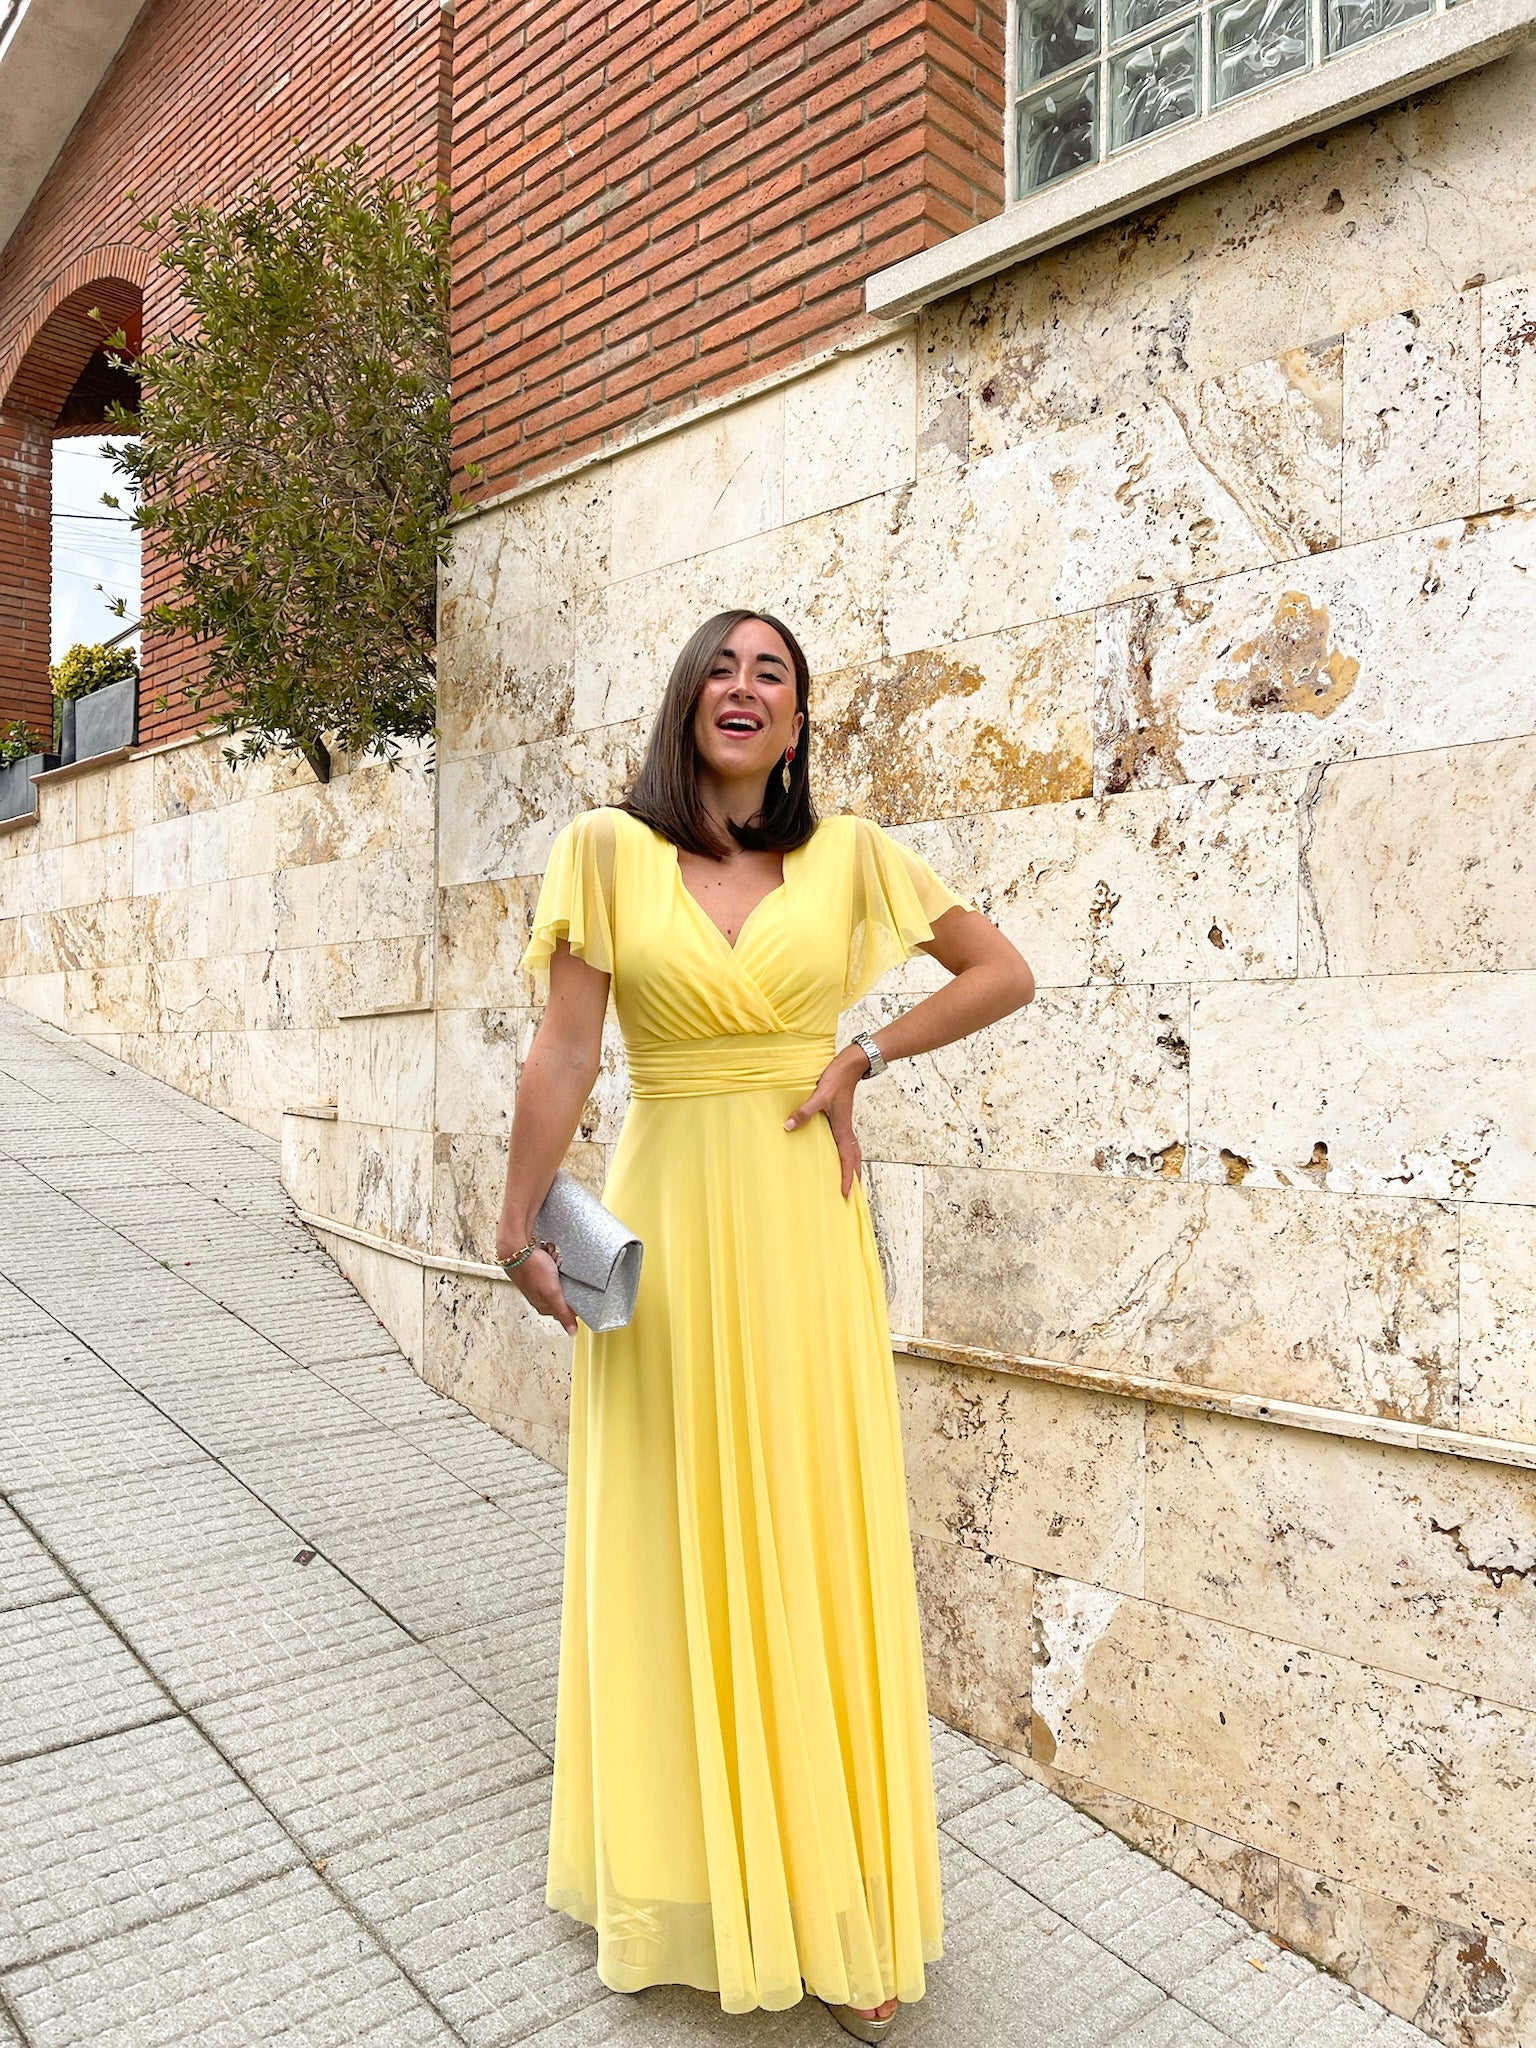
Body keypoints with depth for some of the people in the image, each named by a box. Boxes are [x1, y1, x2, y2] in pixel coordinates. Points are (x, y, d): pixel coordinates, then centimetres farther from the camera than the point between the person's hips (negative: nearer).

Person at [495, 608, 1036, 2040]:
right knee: (668, 1551, 10)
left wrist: (863, 1059, -1)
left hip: (804, 1225, 1)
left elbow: (1004, 972, 8)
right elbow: (563, 1050, -3)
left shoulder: (848, 855, 3)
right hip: (663, 1218, 0)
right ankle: (678, 1886, 32)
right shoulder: (610, 848, 0)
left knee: (817, 1548, 9)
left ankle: (839, 1911, 27)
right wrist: (519, 1227, -5)